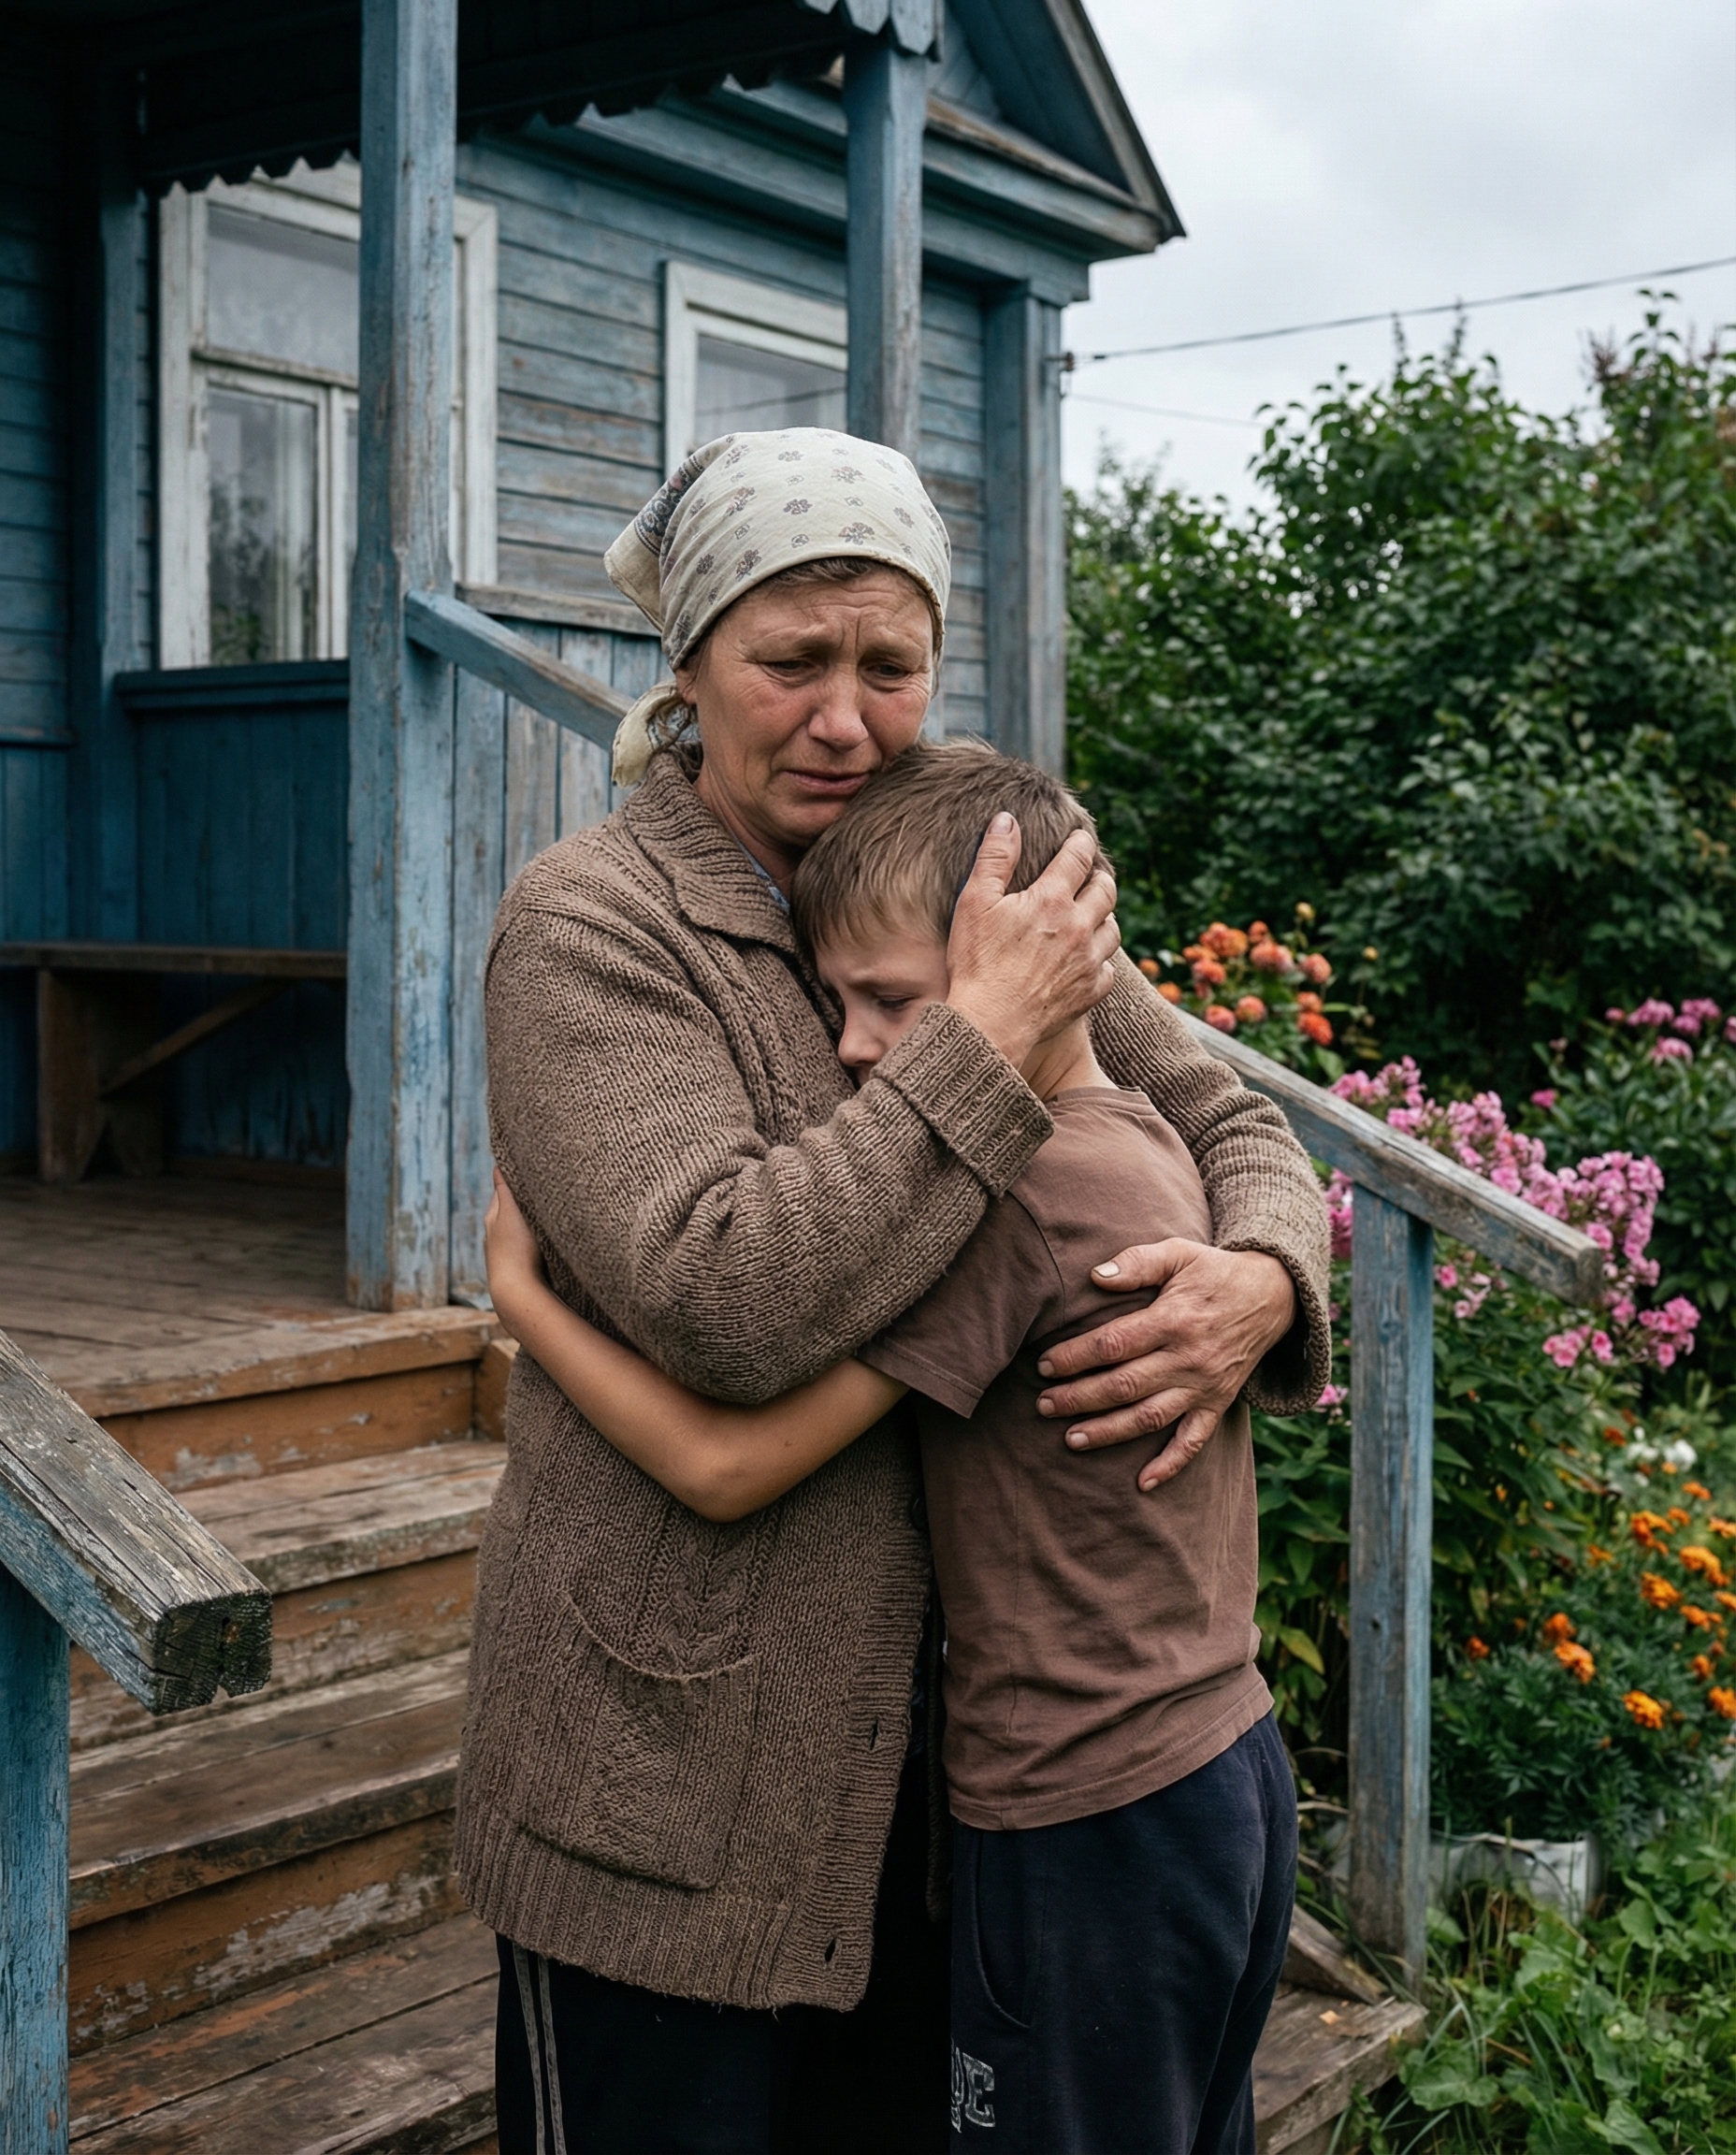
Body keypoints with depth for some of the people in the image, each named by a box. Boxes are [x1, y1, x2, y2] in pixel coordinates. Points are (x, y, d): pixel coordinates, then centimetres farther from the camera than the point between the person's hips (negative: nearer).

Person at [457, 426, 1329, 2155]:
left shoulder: (971, 895, 4)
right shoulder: (589, 927, -15)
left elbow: (1222, 1115, 8)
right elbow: (717, 1305, -27)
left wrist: (1260, 1280, -15)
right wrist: (984, 1029, -25)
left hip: (912, 1728, 6)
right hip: (670, 1768, -6)